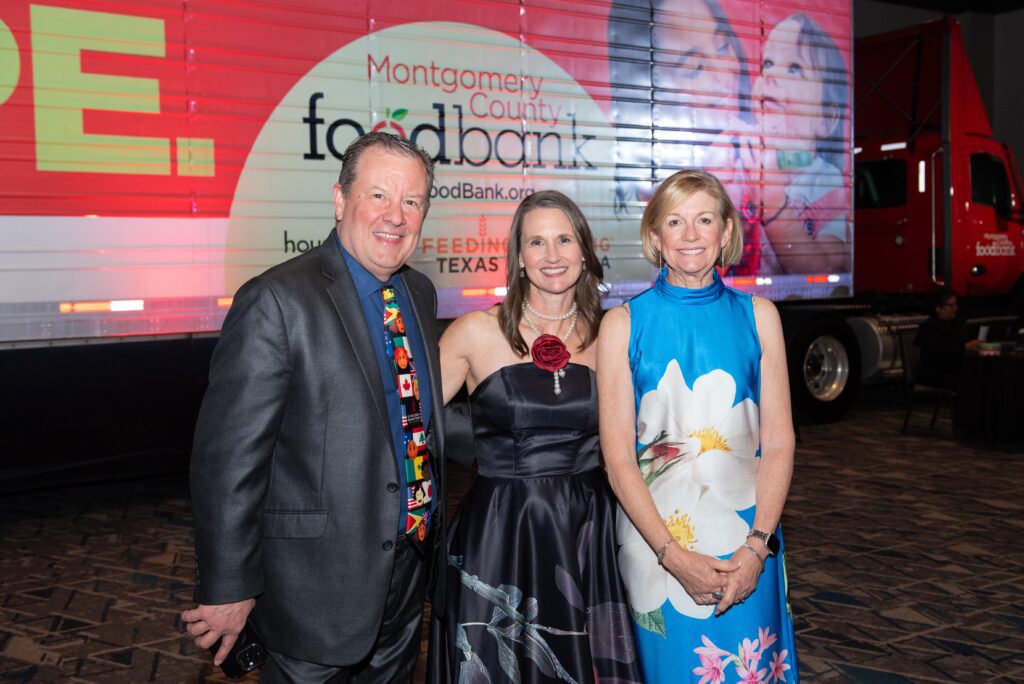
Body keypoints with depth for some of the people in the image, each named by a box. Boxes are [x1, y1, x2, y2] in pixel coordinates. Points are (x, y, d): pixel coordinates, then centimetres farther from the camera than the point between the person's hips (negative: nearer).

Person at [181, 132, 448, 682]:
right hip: (319, 586, -7)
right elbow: (228, 457, -19)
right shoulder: (277, 301, -18)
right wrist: (227, 590, -17)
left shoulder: (421, 294, 6)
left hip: (412, 571, 7)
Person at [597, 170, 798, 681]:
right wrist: (675, 556, -13)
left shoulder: (757, 316, 4)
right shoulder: (623, 324, -2)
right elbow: (618, 456, -6)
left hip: (747, 543, 2)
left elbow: (778, 442, 1)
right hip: (654, 535, -1)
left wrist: (757, 545, -11)